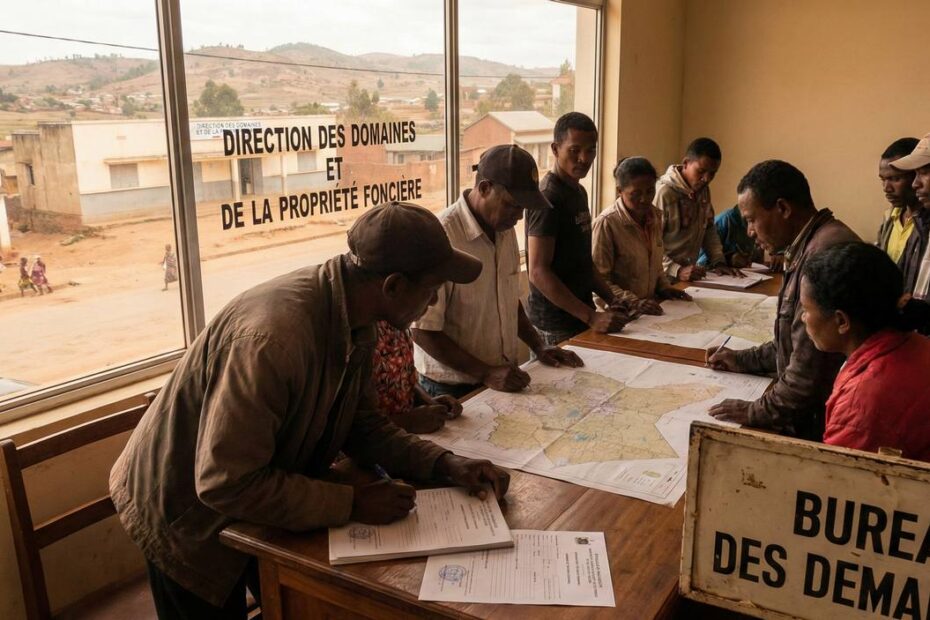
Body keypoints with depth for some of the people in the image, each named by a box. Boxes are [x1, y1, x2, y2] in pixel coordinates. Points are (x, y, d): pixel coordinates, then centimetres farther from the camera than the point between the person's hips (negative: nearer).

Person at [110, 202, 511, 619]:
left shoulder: (355, 319, -11)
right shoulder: (273, 336, -39)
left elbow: (360, 425, -1)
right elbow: (226, 484, -35)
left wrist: (446, 466, -14)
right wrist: (352, 503, -29)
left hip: (256, 503, 8)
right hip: (189, 518, -7)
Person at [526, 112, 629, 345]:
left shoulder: (578, 192, 11)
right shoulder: (548, 198, -17)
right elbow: (538, 271, -22)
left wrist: (614, 301, 9)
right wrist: (591, 317, -25)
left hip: (581, 317, 9)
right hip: (555, 327, -9)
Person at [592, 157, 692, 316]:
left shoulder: (656, 216, 10)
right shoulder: (607, 223, -13)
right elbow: (599, 279, -13)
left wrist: (664, 287, 7)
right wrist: (633, 302, -21)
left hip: (650, 309, 6)